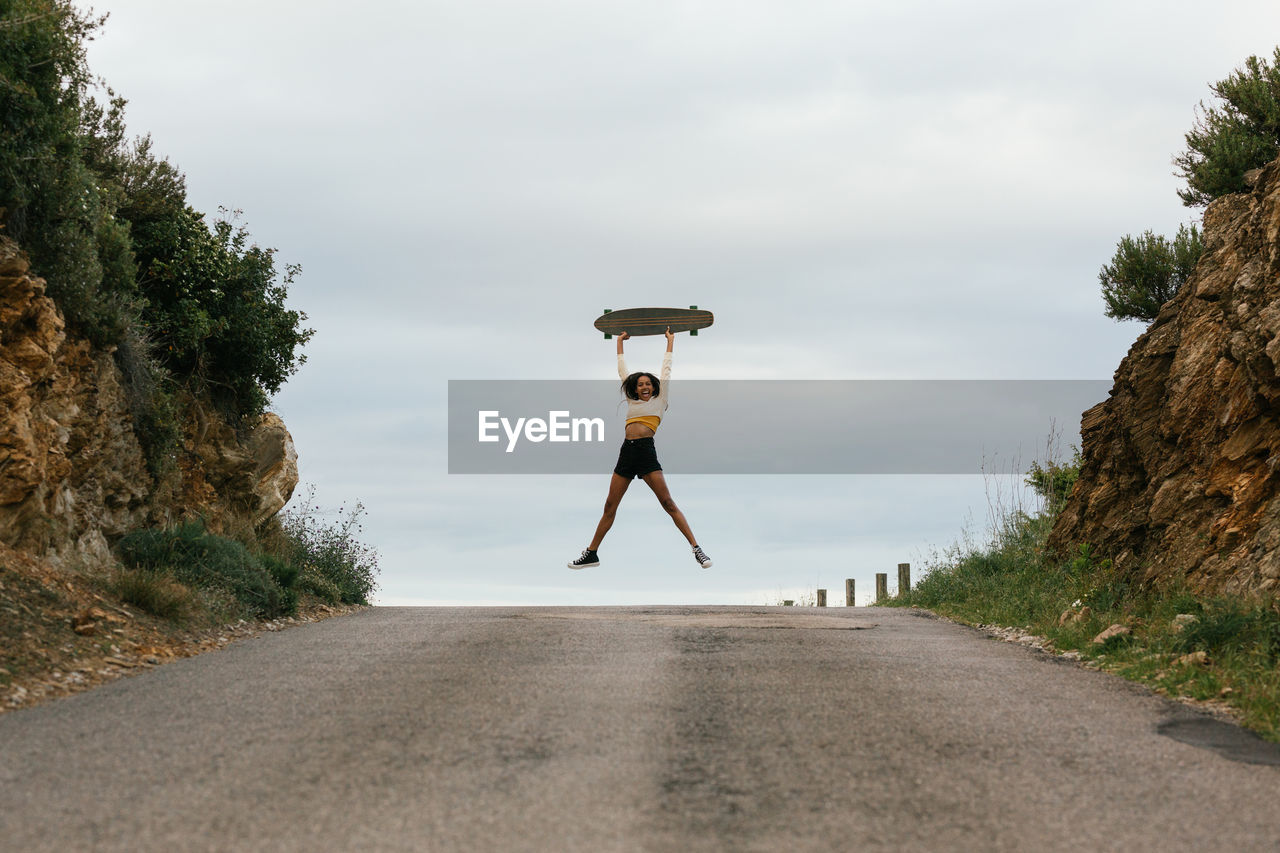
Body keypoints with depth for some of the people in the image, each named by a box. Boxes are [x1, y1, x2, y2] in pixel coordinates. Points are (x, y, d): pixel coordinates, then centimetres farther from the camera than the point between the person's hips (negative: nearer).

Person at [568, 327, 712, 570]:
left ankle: (696, 548, -12)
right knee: (610, 506, 6)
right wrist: (620, 343, 37)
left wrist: (670, 342, 25)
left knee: (668, 503, -11)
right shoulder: (632, 402, 22)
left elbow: (666, 370, 19)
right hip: (627, 452, 4)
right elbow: (622, 372, 30)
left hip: (646, 451, -4)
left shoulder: (659, 401, 12)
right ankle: (591, 554, 11)